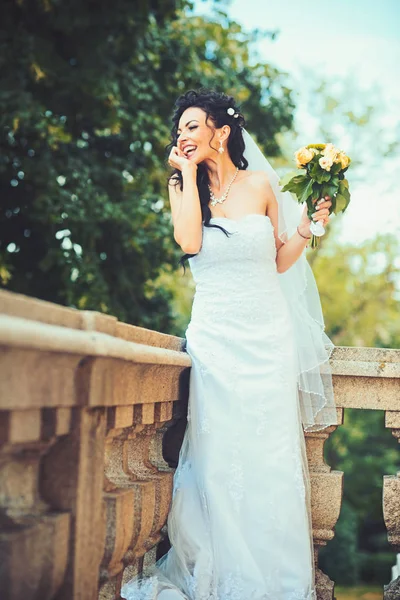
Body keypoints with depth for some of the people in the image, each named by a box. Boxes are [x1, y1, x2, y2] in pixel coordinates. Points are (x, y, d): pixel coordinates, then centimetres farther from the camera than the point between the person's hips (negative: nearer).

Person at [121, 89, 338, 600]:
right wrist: (189, 174, -6)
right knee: (219, 457, -1)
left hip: (267, 336, 0)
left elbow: (280, 261, 12)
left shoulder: (261, 185, 6)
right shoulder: (184, 187, 8)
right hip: (216, 339, 0)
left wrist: (306, 227, -4)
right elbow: (189, 239, -14)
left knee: (271, 457, 1)